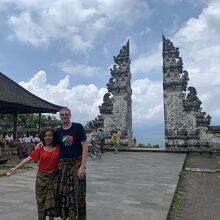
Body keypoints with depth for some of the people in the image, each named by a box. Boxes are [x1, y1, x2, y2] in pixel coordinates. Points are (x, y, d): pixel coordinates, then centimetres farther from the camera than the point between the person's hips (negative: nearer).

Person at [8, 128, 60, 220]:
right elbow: (27, 159, -3)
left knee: (52, 200, 8)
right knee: (41, 200, 8)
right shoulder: (40, 149, -2)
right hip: (42, 177, 0)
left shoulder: (58, 148, -3)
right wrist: (15, 168, -7)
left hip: (54, 177, 0)